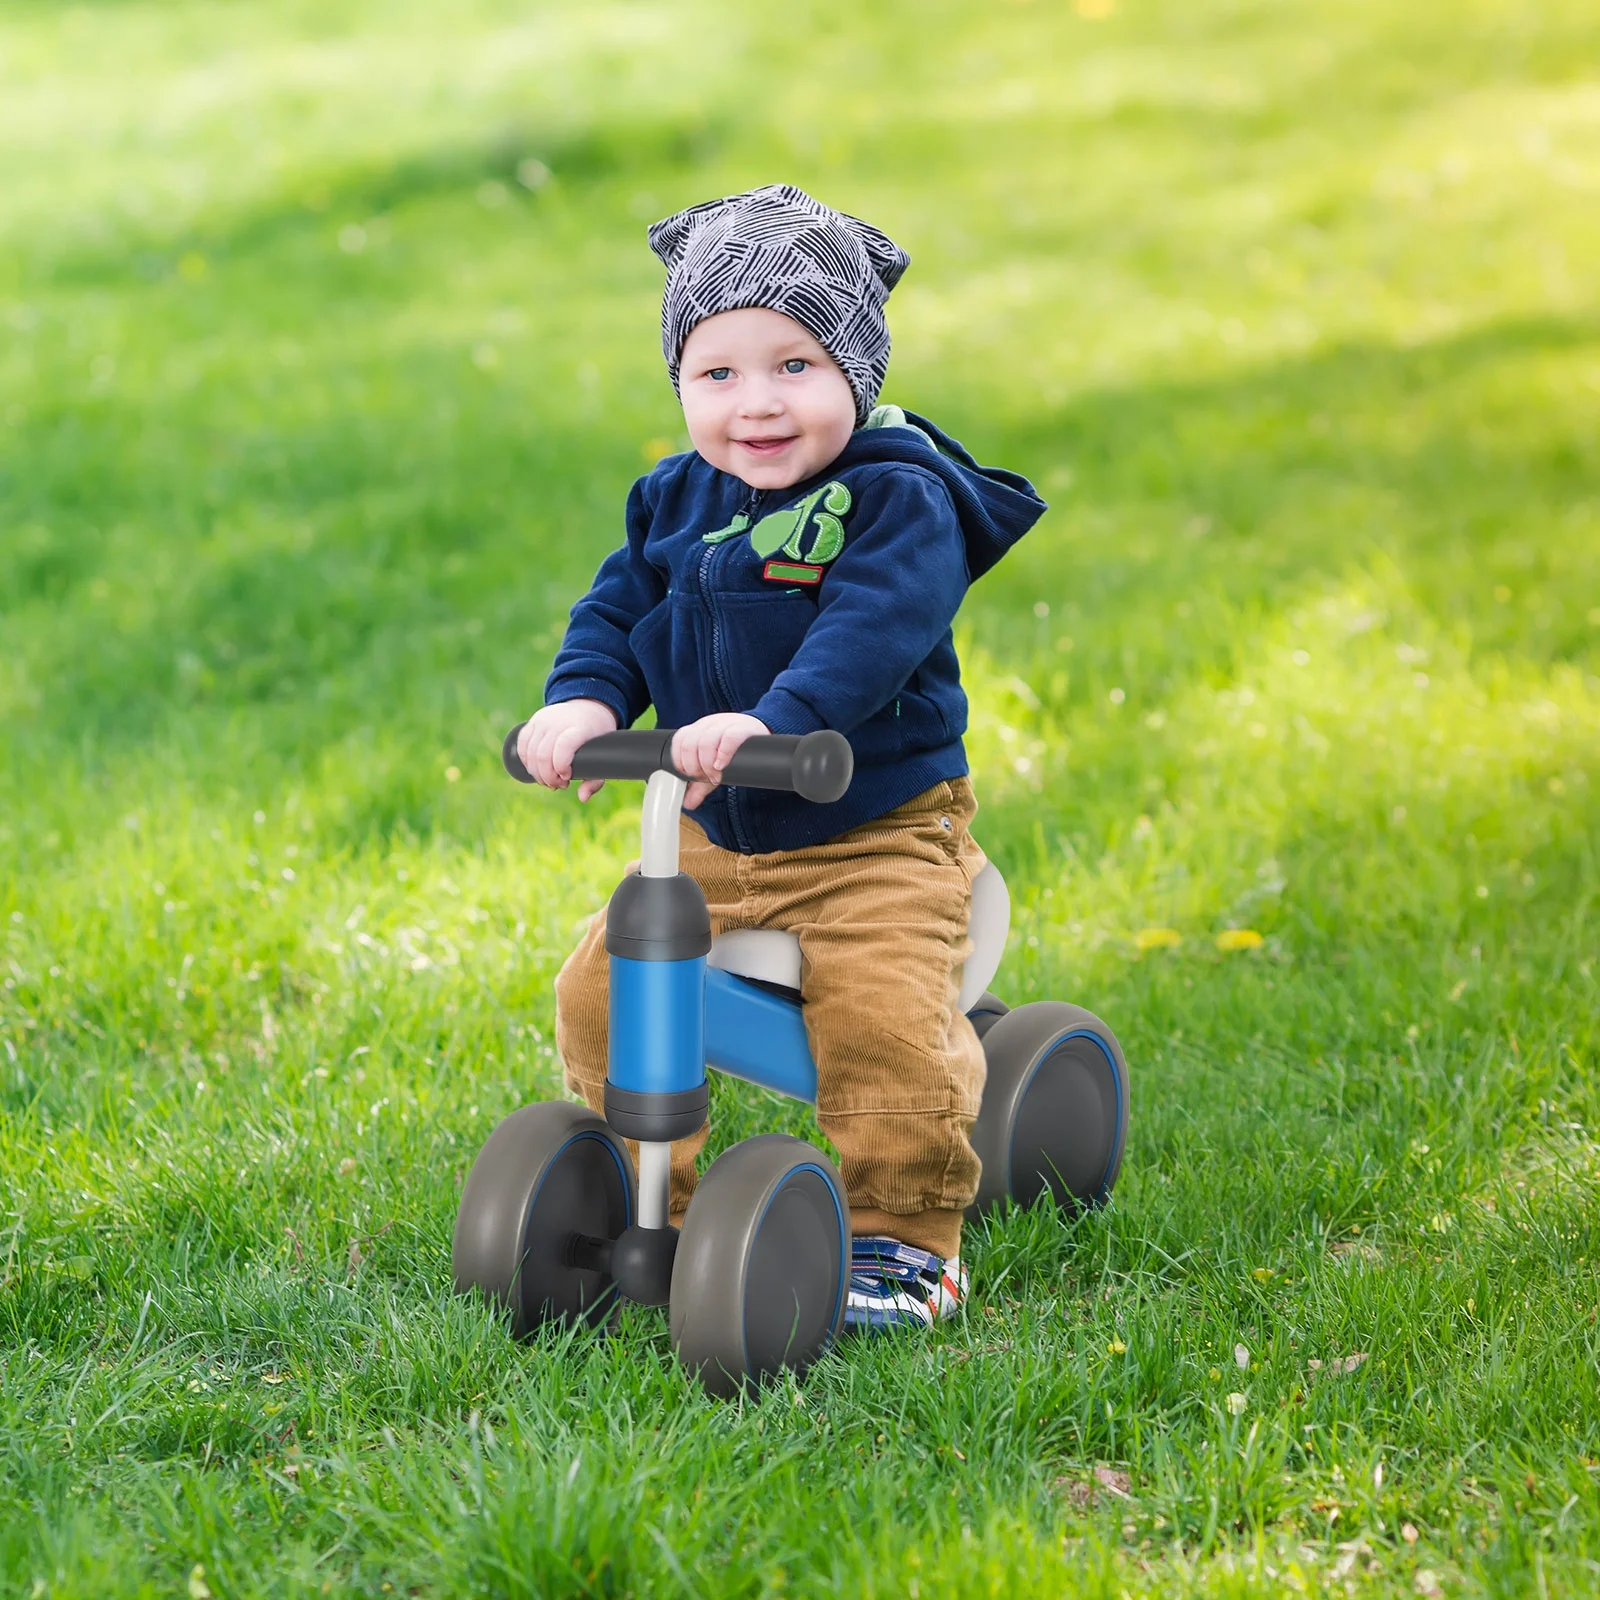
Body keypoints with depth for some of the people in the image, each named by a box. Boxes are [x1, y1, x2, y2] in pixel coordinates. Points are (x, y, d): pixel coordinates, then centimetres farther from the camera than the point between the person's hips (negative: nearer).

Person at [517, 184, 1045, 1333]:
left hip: (878, 838, -6)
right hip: (711, 840, 6)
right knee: (599, 991, -1)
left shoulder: (899, 500, -15)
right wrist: (583, 699, -19)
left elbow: (871, 631, -29)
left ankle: (903, 1238, -2)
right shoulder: (678, 502, 6)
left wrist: (773, 720, -45)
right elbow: (618, 606, 4)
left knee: (883, 1023, -23)